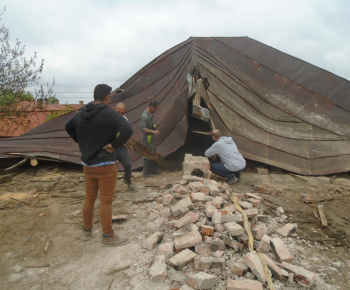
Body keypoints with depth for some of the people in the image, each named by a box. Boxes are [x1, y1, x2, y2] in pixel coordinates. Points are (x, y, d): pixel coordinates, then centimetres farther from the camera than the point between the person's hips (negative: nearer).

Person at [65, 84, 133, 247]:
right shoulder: (109, 114, -16)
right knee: (105, 202, 3)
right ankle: (108, 236, 16)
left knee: (89, 198, 19)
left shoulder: (81, 114, 7)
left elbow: (68, 127, 24)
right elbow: (127, 130, -29)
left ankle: (86, 231, 34)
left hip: (87, 163, 7)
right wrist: (114, 145, -18)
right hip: (105, 164, -7)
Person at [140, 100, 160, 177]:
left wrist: (155, 131, 16)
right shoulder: (145, 116, -23)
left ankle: (153, 170, 31)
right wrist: (153, 131, -31)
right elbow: (142, 128, -29)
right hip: (147, 138, -10)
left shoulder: (151, 114, 7)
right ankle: (146, 172, 11)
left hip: (152, 137, 10)